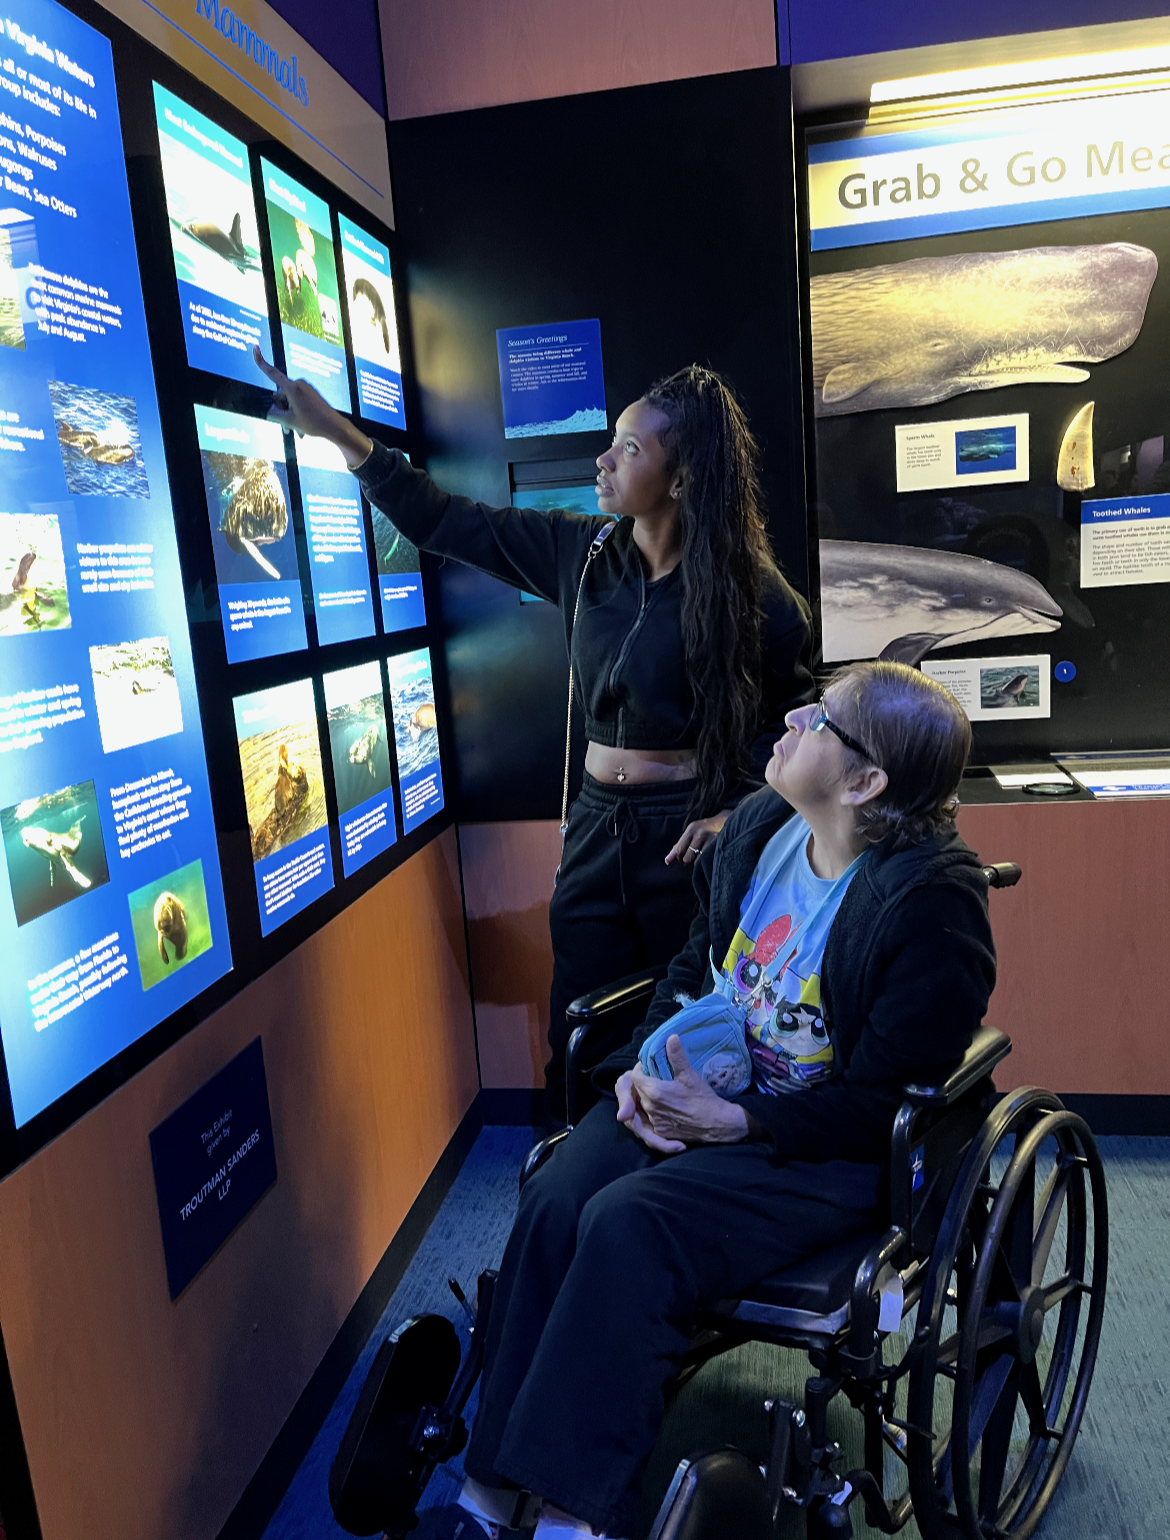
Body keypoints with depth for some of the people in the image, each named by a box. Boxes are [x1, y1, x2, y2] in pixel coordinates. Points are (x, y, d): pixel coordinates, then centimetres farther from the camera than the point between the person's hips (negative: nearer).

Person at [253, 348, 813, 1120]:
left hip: (687, 838, -4)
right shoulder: (582, 551, 1)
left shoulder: (746, 588, -11)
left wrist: (741, 810, -15)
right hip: (598, 826, 4)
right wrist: (337, 430, 2)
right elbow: (446, 522, 5)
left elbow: (798, 709, -4)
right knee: (579, 1045, 11)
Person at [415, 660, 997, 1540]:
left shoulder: (933, 904, -20)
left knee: (629, 1223, -27)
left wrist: (728, 1120, -22)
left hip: (831, 1147, -6)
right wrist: (646, 1063, -3)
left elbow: (881, 1103, -17)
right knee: (553, 1199, -17)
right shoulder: (759, 825, 0)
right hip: (701, 1086, 6)